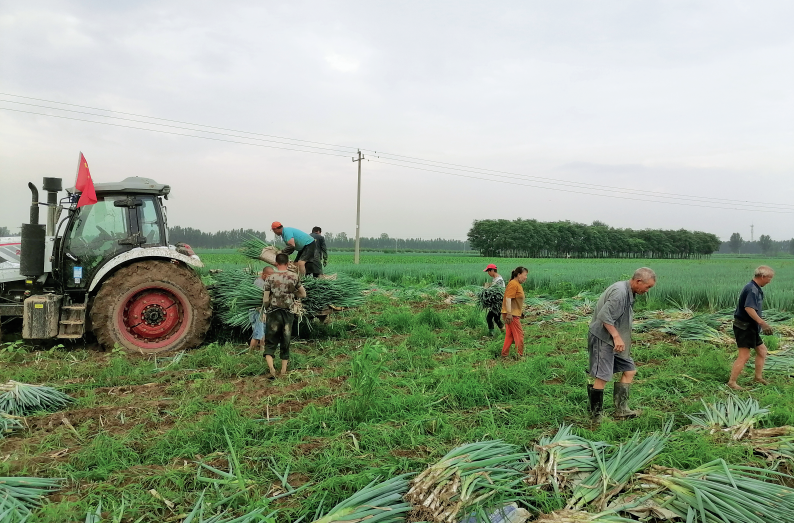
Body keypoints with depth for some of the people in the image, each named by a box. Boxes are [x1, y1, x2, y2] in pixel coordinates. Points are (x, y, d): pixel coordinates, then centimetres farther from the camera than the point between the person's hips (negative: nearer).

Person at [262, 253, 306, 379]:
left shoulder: (270, 278, -4)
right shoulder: (294, 277, 0)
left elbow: (265, 300, -2)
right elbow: (303, 294, 9)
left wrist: (265, 309, 17)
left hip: (274, 313, -2)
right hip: (288, 313, 2)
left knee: (270, 341, 5)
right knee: (285, 342, 12)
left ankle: (271, 367, -15)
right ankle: (283, 370, 17)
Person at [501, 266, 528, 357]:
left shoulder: (518, 284, 17)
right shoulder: (513, 284, -16)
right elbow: (508, 299, -23)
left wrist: (521, 312, 28)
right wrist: (509, 313, -27)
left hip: (515, 314, 10)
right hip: (511, 314, -10)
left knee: (510, 335, 13)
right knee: (519, 334, -3)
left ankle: (505, 354, 19)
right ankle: (520, 355, 4)